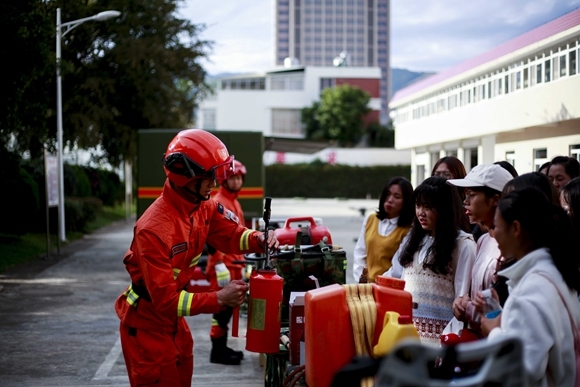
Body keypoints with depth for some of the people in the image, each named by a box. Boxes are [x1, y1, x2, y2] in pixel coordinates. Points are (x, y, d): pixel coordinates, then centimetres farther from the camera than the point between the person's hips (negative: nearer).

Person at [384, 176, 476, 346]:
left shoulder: (462, 244, -6)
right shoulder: (413, 237, 14)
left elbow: (463, 295, -8)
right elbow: (396, 274, 19)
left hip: (438, 332, -5)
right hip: (407, 325, 5)